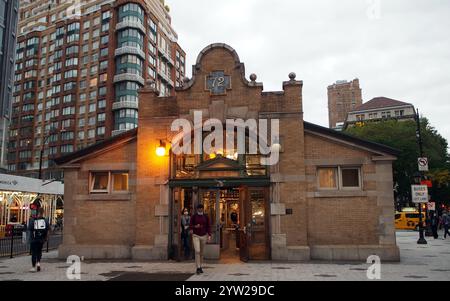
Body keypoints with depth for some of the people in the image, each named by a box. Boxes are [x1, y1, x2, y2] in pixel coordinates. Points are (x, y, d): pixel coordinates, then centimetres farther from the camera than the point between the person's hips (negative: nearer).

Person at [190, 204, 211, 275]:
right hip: (196, 236, -2)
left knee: (202, 252, 9)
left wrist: (209, 235, -5)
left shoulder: (206, 217, 4)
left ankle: (200, 267, 23)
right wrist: (194, 226, -19)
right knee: (197, 251, -14)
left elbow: (208, 226, 5)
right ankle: (198, 268, -11)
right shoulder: (194, 216, -1)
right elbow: (191, 225, 3)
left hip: (204, 236, 2)